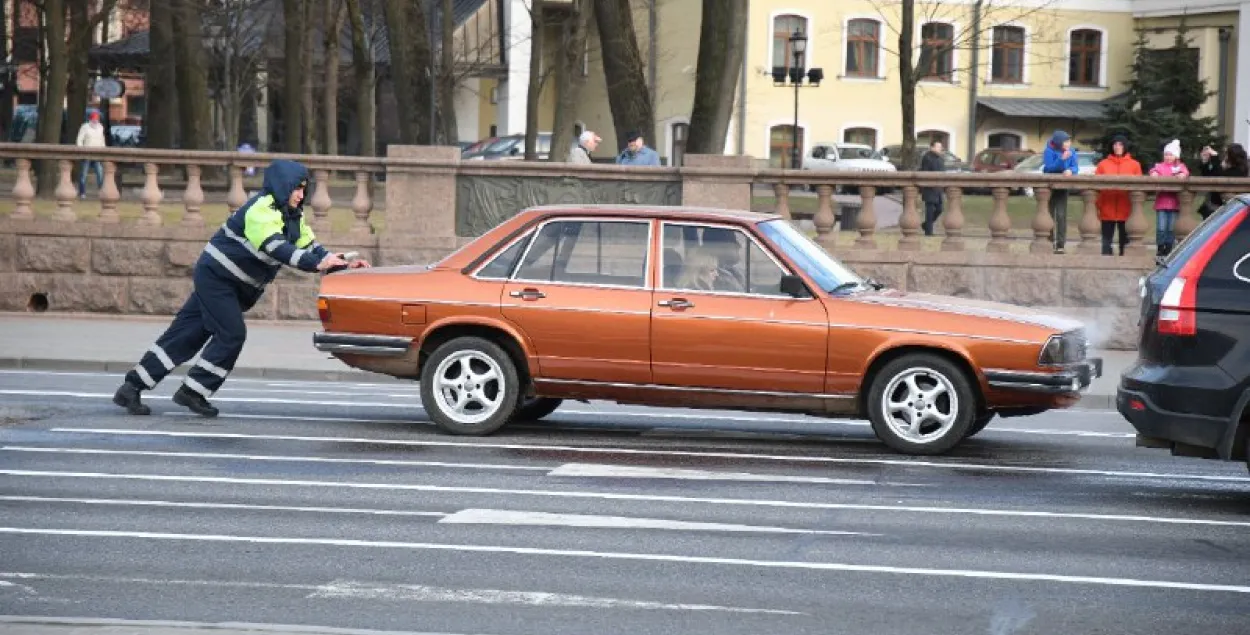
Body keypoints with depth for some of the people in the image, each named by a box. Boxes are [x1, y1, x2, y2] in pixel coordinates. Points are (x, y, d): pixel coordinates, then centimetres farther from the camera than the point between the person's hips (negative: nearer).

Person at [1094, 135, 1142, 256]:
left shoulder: (1134, 165, 9)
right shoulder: (1103, 164, 9)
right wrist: (1097, 204, -6)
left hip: (1126, 210, 0)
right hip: (1107, 209, 0)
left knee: (1125, 239, 2)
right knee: (1107, 239, 2)